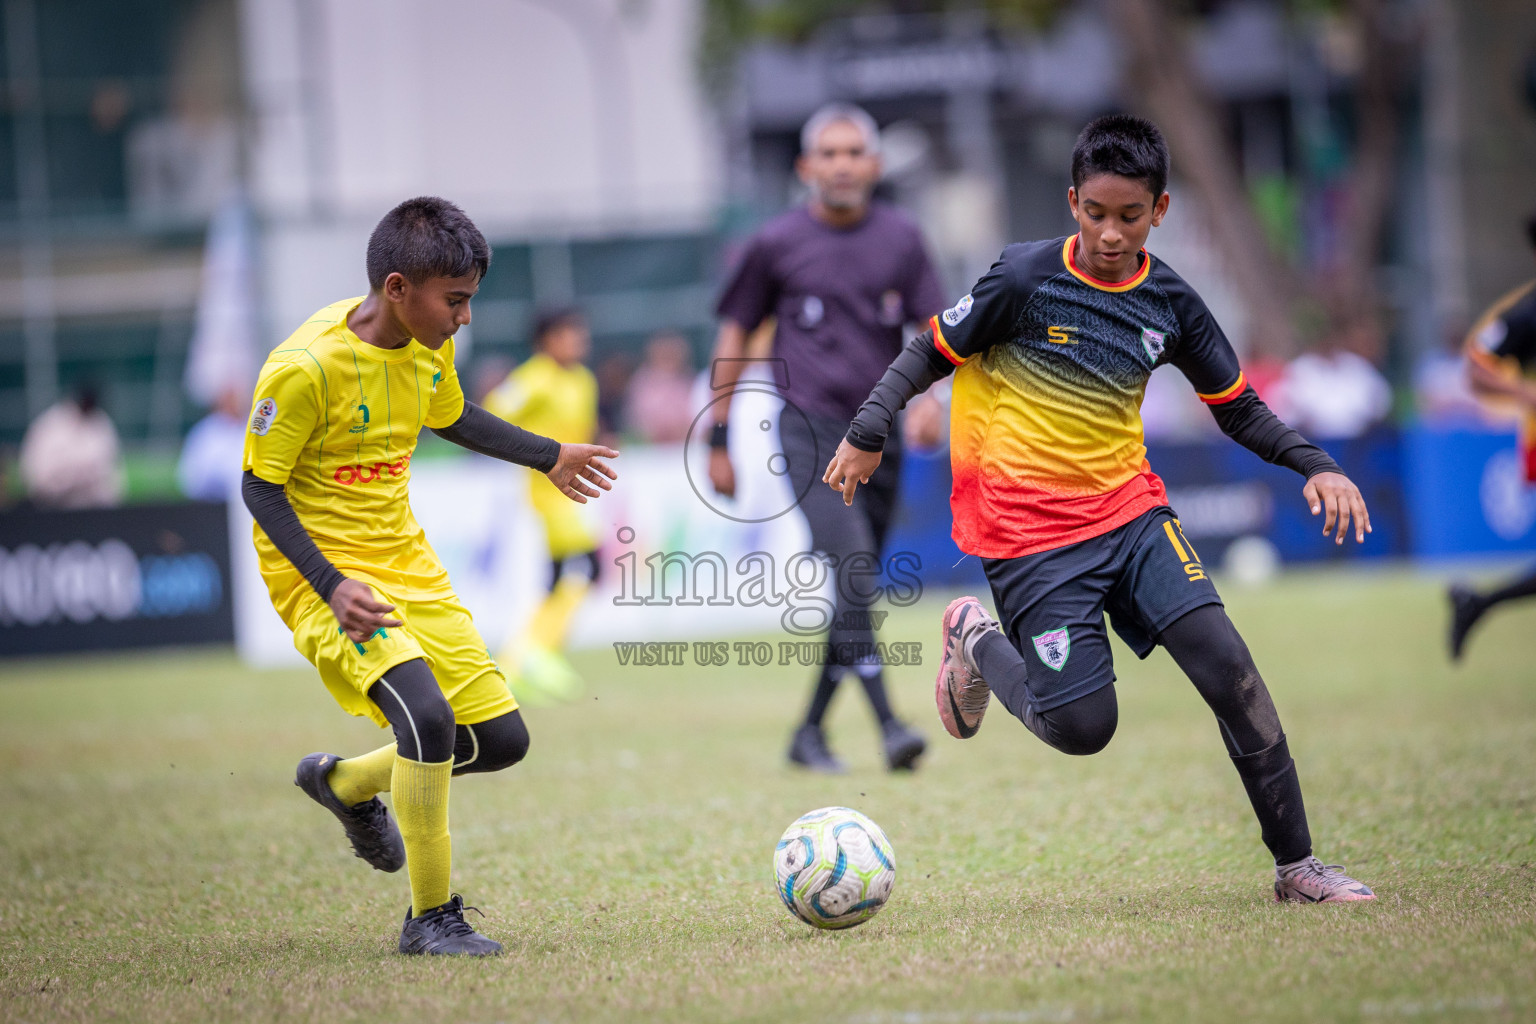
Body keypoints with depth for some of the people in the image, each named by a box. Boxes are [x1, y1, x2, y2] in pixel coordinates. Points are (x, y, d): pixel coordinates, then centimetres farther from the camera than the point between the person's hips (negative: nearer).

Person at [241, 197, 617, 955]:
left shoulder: (427, 350, 0)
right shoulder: (305, 367, -23)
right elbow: (260, 487, -16)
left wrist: (550, 458, 30)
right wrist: (331, 587, -25)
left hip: (405, 561, 8)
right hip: (323, 569, -8)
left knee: (501, 739, 7)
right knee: (427, 714, -28)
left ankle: (346, 782, 34)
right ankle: (431, 918, -12)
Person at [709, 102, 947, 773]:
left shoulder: (900, 239, 8)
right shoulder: (777, 244, 1)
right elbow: (736, 334, 8)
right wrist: (717, 441, 7)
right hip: (810, 431, -4)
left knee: (857, 591, 6)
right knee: (851, 566, -21)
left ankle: (810, 730, 18)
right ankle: (887, 724, -26)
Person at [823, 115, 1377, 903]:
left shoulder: (1170, 304, 3)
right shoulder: (1026, 277, -10)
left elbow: (1238, 410, 13)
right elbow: (932, 352, 1)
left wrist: (1316, 467, -1)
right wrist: (867, 432, -9)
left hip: (1130, 510, 4)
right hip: (1030, 535, -4)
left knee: (1226, 664, -14)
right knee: (1082, 728, -10)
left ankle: (1296, 865, -5)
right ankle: (978, 640, 22)